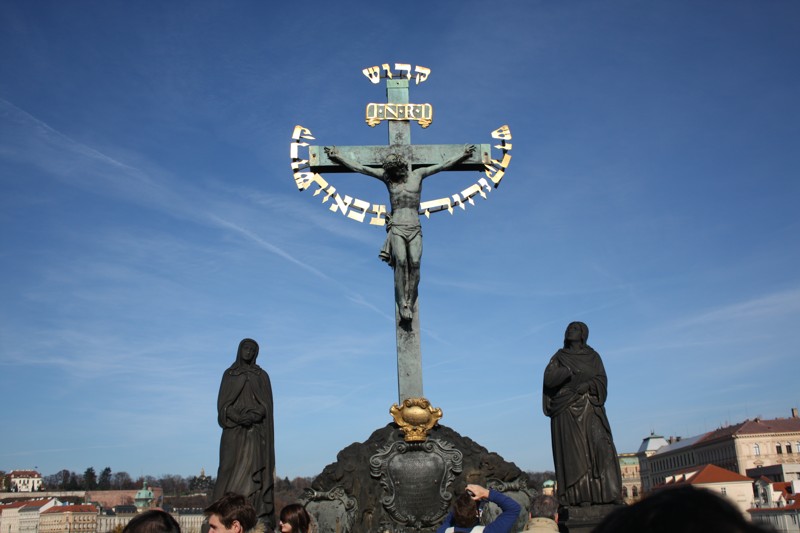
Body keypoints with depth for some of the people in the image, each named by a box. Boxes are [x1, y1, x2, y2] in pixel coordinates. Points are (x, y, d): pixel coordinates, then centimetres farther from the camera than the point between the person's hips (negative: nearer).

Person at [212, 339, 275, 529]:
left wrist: (253, 416, -18)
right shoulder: (228, 374, 12)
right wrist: (238, 418, -15)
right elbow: (222, 403, 3)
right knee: (231, 469, -8)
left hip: (256, 431, -1)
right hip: (233, 430, 1)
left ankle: (260, 517, -13)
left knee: (255, 469, -10)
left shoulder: (262, 376, 10)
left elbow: (267, 404, 2)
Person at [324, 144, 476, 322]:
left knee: (415, 262, -18)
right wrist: (338, 157, 9)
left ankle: (410, 304, -17)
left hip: (415, 228, 1)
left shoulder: (418, 174, 12)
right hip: (397, 227, -1)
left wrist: (463, 155, 12)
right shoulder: (387, 176, 11)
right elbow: (359, 168, 10)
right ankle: (402, 305, -21)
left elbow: (444, 165, 14)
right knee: (401, 261, -21)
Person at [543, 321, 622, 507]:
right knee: (573, 450, -11)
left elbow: (602, 380, 4)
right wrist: (569, 370, -19)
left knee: (600, 446, -15)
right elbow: (548, 378, -4)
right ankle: (580, 496, -14)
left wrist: (588, 385, -16)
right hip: (566, 409, -1)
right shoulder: (559, 357, 13)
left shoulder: (593, 356, 15)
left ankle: (608, 492, -17)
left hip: (589, 409, 1)